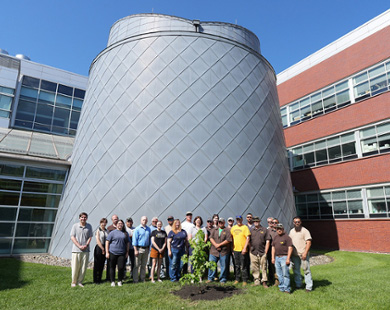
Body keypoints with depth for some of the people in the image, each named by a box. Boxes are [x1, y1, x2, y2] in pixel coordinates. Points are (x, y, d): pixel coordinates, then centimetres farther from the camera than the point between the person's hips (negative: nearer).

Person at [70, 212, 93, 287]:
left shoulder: (89, 226, 4)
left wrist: (86, 245, -10)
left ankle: (80, 281, 19)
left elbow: (90, 237, 6)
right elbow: (72, 237, -4)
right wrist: (79, 246, -12)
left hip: (85, 250, 2)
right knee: (75, 267, 4)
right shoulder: (75, 226, -2)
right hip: (76, 250, -2)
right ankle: (73, 282, 20)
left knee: (83, 267, 5)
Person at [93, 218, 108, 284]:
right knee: (97, 264, 1)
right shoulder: (98, 230, -5)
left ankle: (100, 279, 20)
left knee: (102, 264, 10)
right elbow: (98, 240, -10)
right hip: (99, 248, -5)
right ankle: (96, 280, 10)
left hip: (105, 248, 5)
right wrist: (102, 249, -11)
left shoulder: (106, 231, 10)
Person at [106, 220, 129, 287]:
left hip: (122, 253, 2)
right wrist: (107, 252, -5)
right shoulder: (113, 232, 1)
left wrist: (127, 252, 9)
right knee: (112, 267, 7)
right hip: (112, 253, -1)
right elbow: (107, 242, 0)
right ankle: (112, 281, 21)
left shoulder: (125, 233, 10)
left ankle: (120, 281, 16)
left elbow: (127, 243, 14)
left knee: (121, 267, -1)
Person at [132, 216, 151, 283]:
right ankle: (135, 280, 7)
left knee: (144, 265, 11)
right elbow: (134, 240, -8)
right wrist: (135, 250, -13)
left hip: (146, 249, 5)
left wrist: (148, 248, 10)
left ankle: (142, 278, 21)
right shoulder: (137, 229, -5)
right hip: (139, 249, -5)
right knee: (137, 265, 0)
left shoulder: (148, 229, 9)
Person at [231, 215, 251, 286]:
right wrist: (232, 249, 11)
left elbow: (248, 238, -8)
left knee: (243, 266, 0)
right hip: (235, 249, 4)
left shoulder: (245, 227, -3)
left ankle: (245, 280, 12)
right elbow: (231, 238, 16)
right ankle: (237, 279, 24)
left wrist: (245, 248, -15)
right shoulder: (233, 228, 10)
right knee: (237, 266, 12)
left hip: (243, 250, -4)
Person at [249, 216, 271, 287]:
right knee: (255, 268, 8)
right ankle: (257, 281, 20)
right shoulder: (251, 230, 11)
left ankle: (264, 281, 13)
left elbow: (267, 241, 0)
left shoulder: (264, 230, 3)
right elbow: (249, 241, 14)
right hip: (253, 253, 3)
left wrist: (266, 251, -5)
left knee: (264, 267, 2)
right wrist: (250, 250, 7)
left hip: (262, 252, -3)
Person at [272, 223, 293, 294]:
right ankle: (281, 287, 21)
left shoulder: (287, 237, -5)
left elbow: (290, 248, -9)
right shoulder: (275, 237, 15)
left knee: (285, 274, -3)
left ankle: (287, 288, 6)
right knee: (279, 274, 10)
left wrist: (288, 258, -14)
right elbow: (273, 248, 17)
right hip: (277, 257, 6)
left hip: (284, 257, -6)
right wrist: (273, 257, 12)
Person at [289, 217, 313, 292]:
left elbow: (309, 243, -9)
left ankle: (309, 286, 9)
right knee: (296, 270, 12)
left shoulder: (305, 231, -4)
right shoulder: (291, 231, 13)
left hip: (303, 254, -5)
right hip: (294, 254, 5)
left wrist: (305, 253, -17)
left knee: (306, 270, -2)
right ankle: (298, 285, 25)